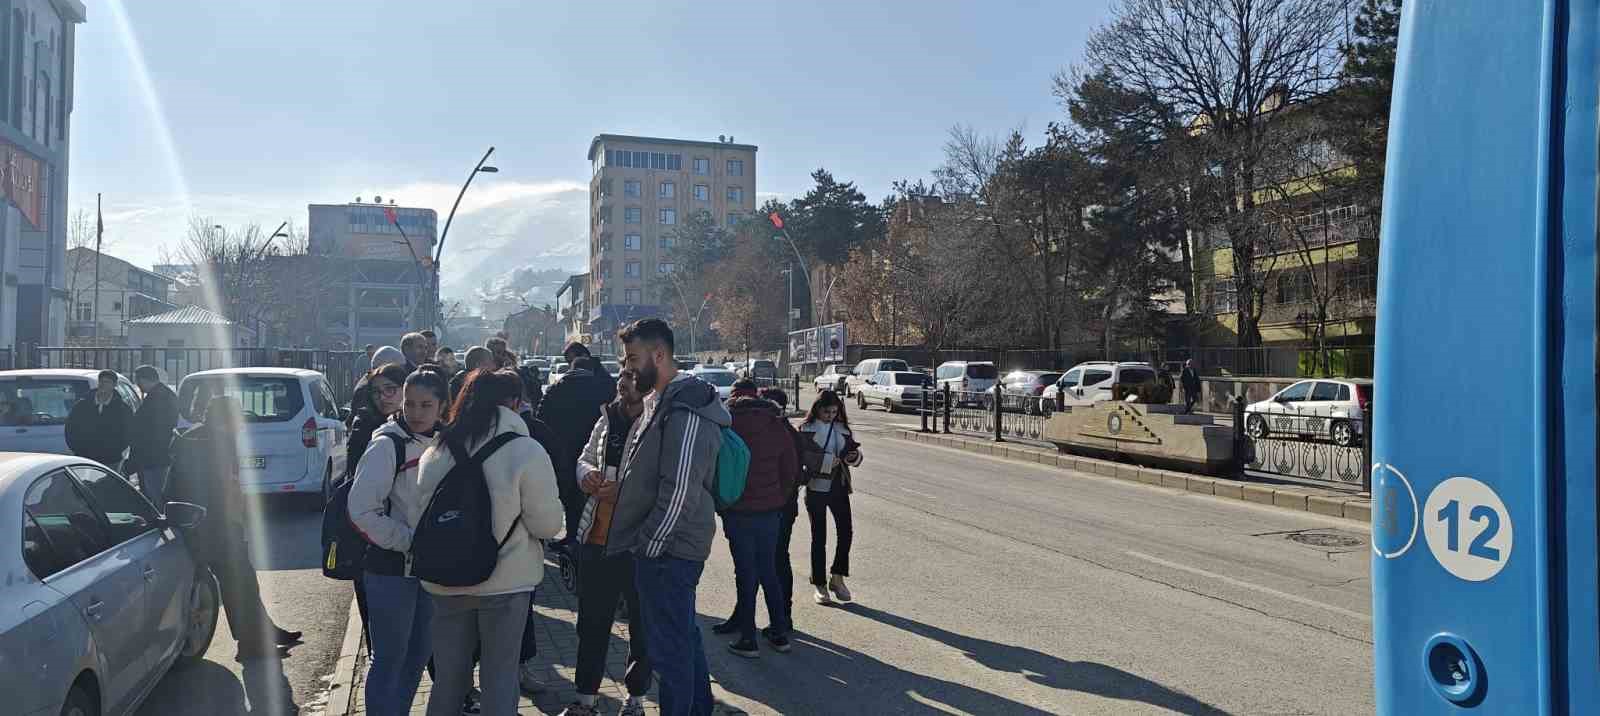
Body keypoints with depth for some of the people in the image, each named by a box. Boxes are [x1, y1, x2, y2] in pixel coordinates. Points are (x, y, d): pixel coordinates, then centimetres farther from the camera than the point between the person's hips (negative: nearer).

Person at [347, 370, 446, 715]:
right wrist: (409, 541, -18)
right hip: (391, 568, -6)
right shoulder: (388, 444, -13)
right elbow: (362, 509, -19)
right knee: (390, 659, 4)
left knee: (419, 654, 16)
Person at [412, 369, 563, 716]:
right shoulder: (526, 451, -15)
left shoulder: (434, 453, -1)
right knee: (500, 675, 10)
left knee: (449, 676, 17)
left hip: (447, 581, 4)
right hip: (506, 581, -4)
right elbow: (548, 525, -11)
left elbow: (416, 520, 7)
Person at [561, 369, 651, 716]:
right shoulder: (608, 420, 5)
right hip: (597, 537, 6)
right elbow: (585, 458, 18)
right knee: (591, 621, 17)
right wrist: (587, 473, -5)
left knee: (641, 623, 14)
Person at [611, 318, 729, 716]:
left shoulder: (685, 412, -20)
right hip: (670, 548, 10)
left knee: (670, 648, 1)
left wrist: (649, 545, -17)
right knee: (684, 637, 21)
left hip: (667, 552, -10)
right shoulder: (662, 401, 13)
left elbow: (680, 491, -23)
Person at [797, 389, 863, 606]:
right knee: (819, 537, 3)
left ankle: (837, 577, 17)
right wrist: (827, 461, -24)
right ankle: (819, 585, 14)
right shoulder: (806, 429, -5)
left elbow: (852, 450, 10)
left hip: (839, 487, 4)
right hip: (816, 489, -4)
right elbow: (802, 457, -15)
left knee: (846, 532, -1)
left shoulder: (841, 428, 8)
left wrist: (854, 456, -13)